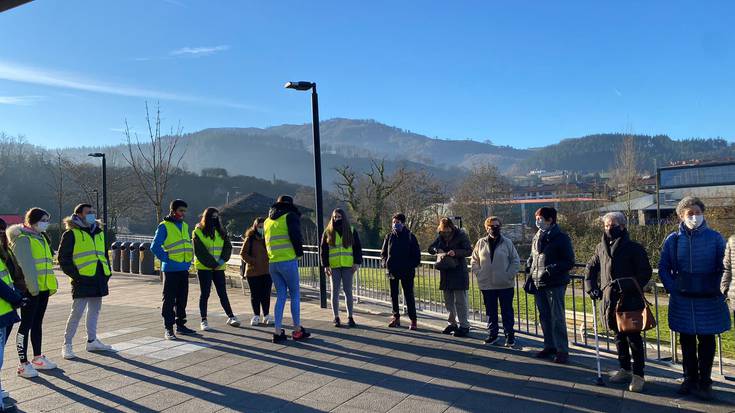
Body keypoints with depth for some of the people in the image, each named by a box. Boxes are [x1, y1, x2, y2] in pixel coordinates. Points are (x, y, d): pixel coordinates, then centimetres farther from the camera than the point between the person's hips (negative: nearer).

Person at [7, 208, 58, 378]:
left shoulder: (41, 237, 17)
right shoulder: (22, 239, -10)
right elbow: (25, 265, -19)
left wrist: (52, 284, 17)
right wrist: (32, 286, -24)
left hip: (43, 288, 9)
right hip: (30, 289, -9)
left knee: (37, 323, 16)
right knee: (26, 325, -2)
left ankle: (38, 358, 25)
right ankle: (23, 364, 4)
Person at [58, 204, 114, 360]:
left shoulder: (99, 232, 17)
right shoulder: (71, 234, -4)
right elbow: (63, 258, -6)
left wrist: (107, 273, 13)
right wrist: (75, 274, -14)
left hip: (98, 279, 7)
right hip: (82, 280, -7)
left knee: (94, 310, 14)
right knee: (77, 312, -6)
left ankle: (92, 341, 25)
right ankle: (67, 345, 6)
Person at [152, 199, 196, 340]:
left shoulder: (185, 226, 13)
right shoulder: (164, 226, -8)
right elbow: (155, 247, -12)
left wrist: (189, 260, 12)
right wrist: (166, 258, -13)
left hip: (184, 269, 7)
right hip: (171, 270, -7)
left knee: (182, 299, 13)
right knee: (169, 299, -1)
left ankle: (180, 325, 23)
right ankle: (168, 328, 5)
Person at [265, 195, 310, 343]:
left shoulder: (267, 221, 17)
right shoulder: (290, 216, -2)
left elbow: (267, 242, 19)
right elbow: (296, 236, -13)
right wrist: (299, 252, 1)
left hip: (272, 263, 6)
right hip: (288, 261, -6)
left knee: (281, 296, 11)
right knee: (295, 295, 6)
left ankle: (278, 332, 8)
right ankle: (297, 330, 11)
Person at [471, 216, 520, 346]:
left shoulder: (507, 242, -2)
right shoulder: (480, 243, 3)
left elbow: (516, 261, 0)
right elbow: (474, 261, 10)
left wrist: (509, 275, -8)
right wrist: (479, 274, -1)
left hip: (505, 285, -2)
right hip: (486, 285, 2)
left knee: (507, 311, 6)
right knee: (490, 312, 11)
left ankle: (510, 336, 16)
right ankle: (492, 335, 23)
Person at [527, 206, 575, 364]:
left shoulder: (561, 238, -9)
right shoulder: (537, 237, 11)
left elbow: (569, 262, -12)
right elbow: (532, 257, 22)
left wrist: (552, 269, -22)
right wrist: (530, 270, 7)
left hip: (555, 285, -7)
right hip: (539, 284, 7)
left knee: (557, 318, -4)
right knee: (544, 317, 14)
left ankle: (562, 350, 5)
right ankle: (550, 346, 26)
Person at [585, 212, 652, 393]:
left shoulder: (634, 248, -8)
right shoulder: (600, 248, 8)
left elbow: (645, 273, -10)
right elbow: (591, 268, 18)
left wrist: (626, 286, -19)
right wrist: (591, 287, 4)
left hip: (630, 301, -5)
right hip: (609, 300, 5)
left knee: (634, 337, 0)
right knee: (619, 336, 16)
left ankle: (638, 375, 11)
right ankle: (625, 370, 30)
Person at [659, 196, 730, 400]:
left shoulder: (715, 238, -4)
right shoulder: (673, 240, -1)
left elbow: (723, 268, 2)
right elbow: (663, 268, 7)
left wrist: (716, 290, -4)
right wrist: (673, 289, -1)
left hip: (708, 301, -1)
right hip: (682, 301, 2)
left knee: (706, 341, 7)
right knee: (687, 341, 11)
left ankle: (704, 382, 19)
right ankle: (690, 379, 25)